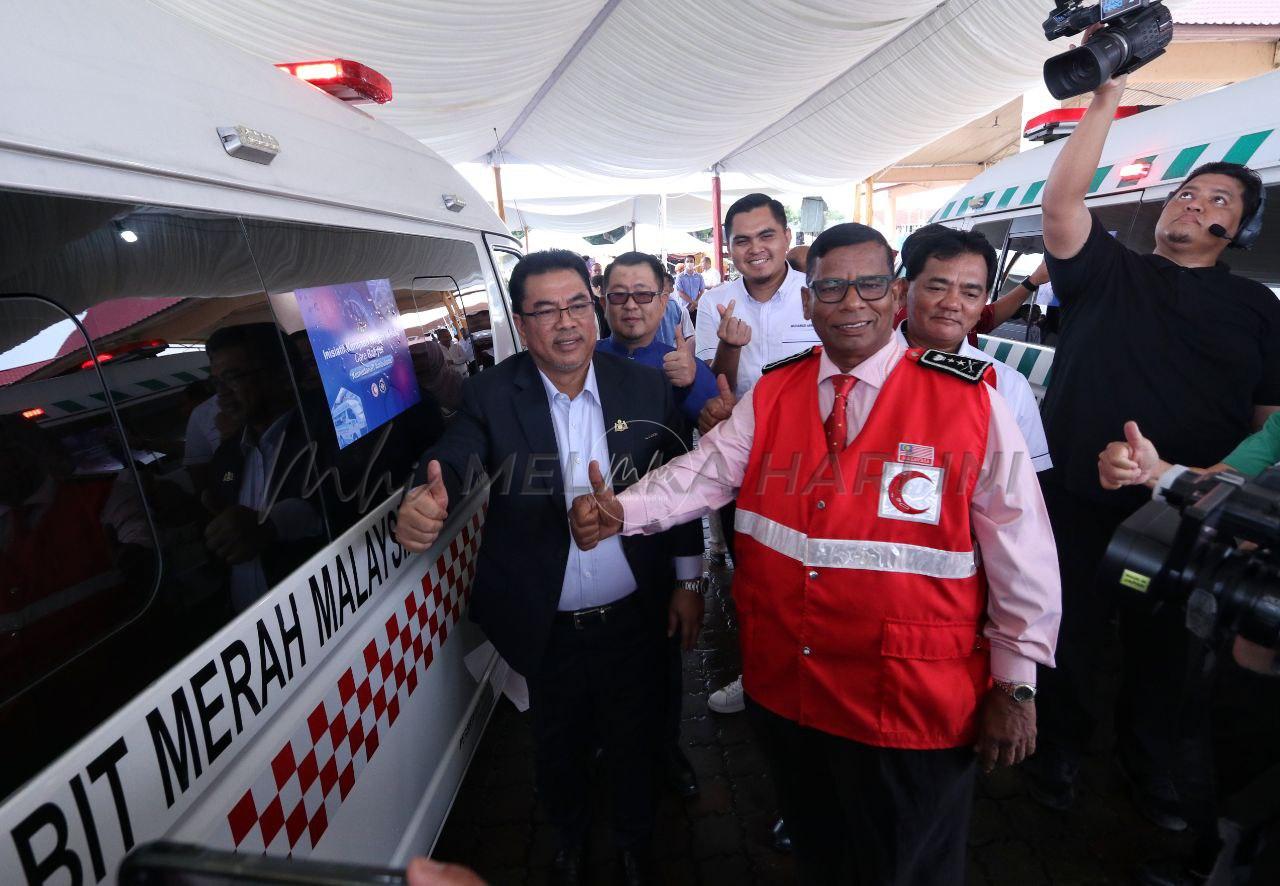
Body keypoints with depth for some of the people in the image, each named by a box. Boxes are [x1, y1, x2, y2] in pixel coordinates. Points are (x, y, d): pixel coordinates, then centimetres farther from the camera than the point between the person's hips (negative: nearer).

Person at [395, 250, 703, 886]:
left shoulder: (646, 388, -7)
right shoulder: (490, 396, -11)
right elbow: (452, 463, -24)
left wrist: (688, 580, 1)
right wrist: (424, 503, -47)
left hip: (635, 618, 1)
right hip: (548, 629, 0)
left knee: (635, 742, 22)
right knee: (558, 749, 24)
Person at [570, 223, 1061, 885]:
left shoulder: (969, 401, -11)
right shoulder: (770, 396, 1)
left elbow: (1020, 546, -8)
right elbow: (702, 474, -7)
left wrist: (1016, 683, -5)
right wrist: (622, 511, -25)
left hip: (914, 704, -3)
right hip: (785, 689, 4)